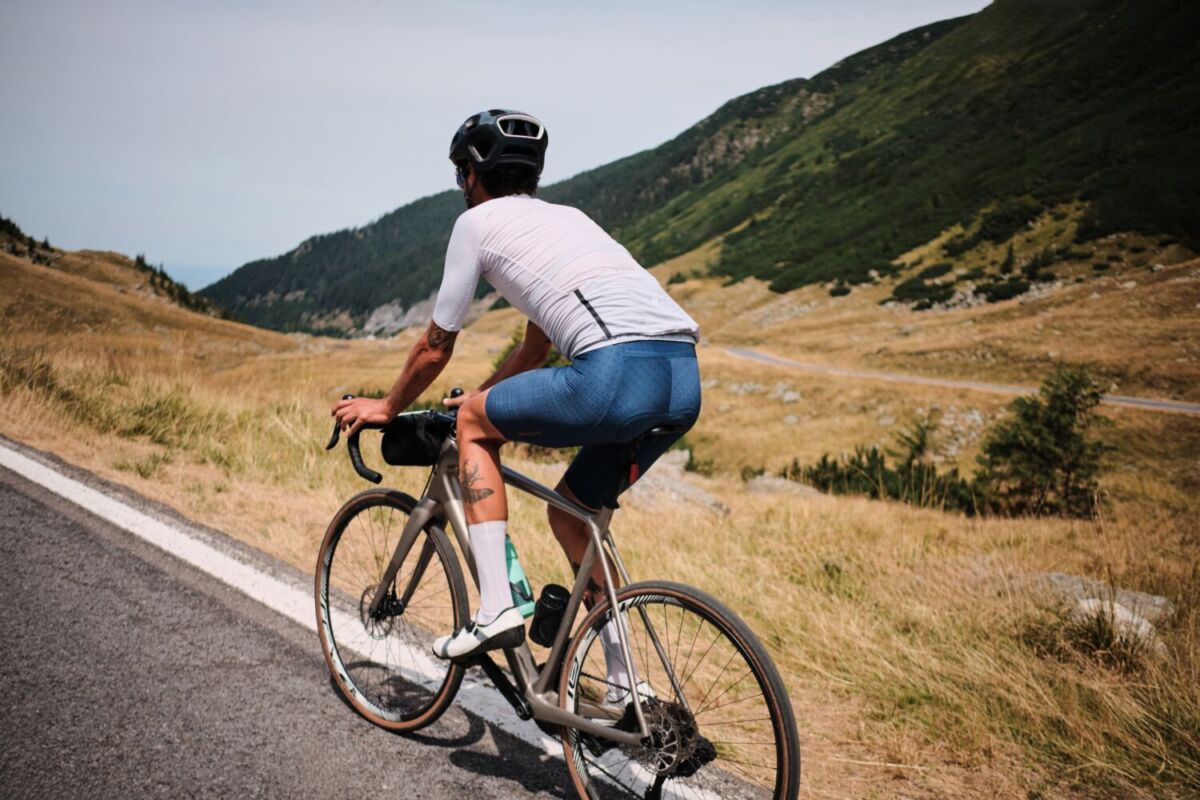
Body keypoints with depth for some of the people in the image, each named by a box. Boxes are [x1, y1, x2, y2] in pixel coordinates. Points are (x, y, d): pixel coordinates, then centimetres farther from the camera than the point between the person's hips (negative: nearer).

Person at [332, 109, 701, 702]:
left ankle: (496, 608, 7)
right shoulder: (568, 216, 34)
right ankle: (624, 690, 25)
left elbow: (435, 347, 20)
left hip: (617, 374, -8)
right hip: (685, 382, 8)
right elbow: (536, 348, 42)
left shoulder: (478, 221, 14)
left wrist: (389, 407, 37)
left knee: (474, 421, 16)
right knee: (571, 510, 25)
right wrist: (486, 398, 54)